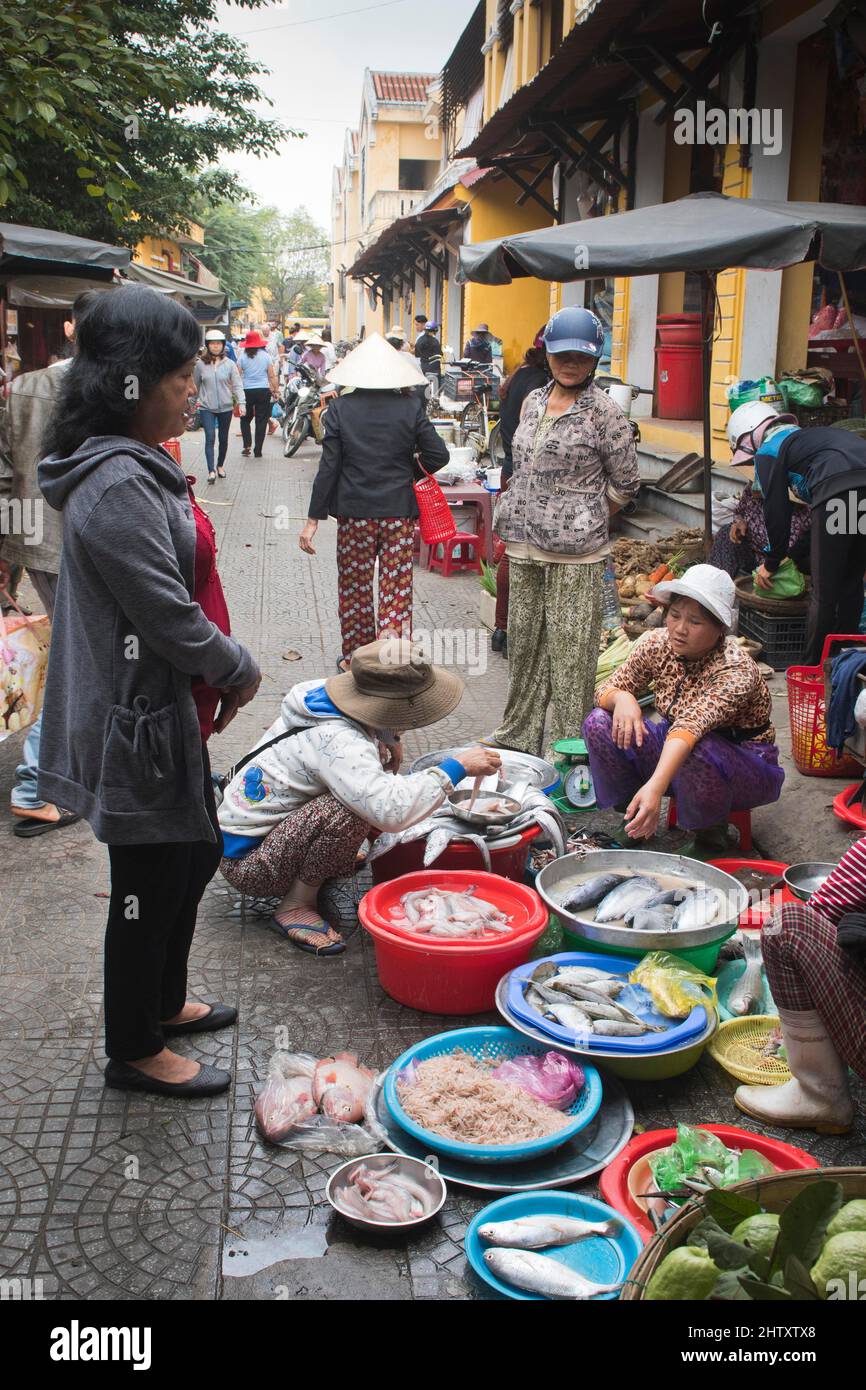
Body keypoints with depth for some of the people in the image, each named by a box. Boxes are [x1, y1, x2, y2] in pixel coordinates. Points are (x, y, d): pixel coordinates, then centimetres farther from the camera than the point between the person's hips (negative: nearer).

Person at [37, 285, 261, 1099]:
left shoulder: (137, 467, 9)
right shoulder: (117, 488, -24)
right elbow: (168, 617, -24)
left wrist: (222, 674, 8)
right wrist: (240, 672, -8)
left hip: (168, 712, 10)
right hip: (142, 722, -10)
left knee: (194, 857, 23)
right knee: (150, 883, 6)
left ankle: (162, 1002, 44)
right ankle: (134, 1053, 27)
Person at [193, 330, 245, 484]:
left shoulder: (229, 364, -3)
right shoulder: (200, 364, -1)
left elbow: (237, 385, -6)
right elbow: (196, 385, 9)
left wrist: (241, 403, -19)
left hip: (225, 407, 1)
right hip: (206, 408, -1)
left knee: (223, 438, 13)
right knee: (209, 438, -12)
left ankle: (220, 465, 33)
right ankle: (211, 471, -14)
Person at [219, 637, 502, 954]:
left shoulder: (323, 694, -4)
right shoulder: (338, 743, -30)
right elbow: (391, 810, -43)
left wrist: (388, 742, -1)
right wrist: (456, 768, -30)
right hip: (245, 862, -9)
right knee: (353, 809, -31)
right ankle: (295, 908, -13)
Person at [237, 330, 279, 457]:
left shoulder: (243, 357, -2)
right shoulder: (266, 356, -1)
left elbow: (238, 376, -2)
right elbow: (272, 376, -1)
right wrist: (276, 391, 7)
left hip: (247, 391, 0)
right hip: (263, 391, 0)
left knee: (245, 419, 16)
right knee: (261, 421, 5)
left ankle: (247, 445, 1)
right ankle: (258, 451, 5)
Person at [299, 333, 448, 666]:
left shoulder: (341, 407, -5)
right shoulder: (411, 406, -4)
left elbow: (329, 466, -7)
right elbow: (438, 455, -5)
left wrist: (314, 519, -4)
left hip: (354, 513, 0)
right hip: (400, 513, 0)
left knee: (354, 588, 15)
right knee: (397, 591, 5)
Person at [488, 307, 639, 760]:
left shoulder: (603, 411, -7)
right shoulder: (533, 401, 12)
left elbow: (625, 483, -3)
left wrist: (585, 521, 1)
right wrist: (514, 524, 15)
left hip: (575, 552, -6)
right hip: (525, 545, 6)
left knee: (570, 647, -2)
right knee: (523, 639, 14)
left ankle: (571, 743, 9)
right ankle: (519, 734, 28)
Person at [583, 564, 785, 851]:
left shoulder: (736, 671, -30)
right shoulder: (656, 644, -11)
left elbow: (691, 726, -47)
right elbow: (608, 689, -4)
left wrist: (656, 786, -61)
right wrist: (621, 698, -31)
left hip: (745, 763, -5)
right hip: (674, 750, 5)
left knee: (696, 752, -40)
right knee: (600, 723, -16)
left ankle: (711, 831, -8)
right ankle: (637, 817, 3)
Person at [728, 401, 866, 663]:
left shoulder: (767, 451, 16)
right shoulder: (806, 437, 38)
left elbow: (777, 512, 13)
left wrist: (771, 564, 26)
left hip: (838, 489, -7)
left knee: (823, 592, 3)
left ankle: (811, 668, 11)